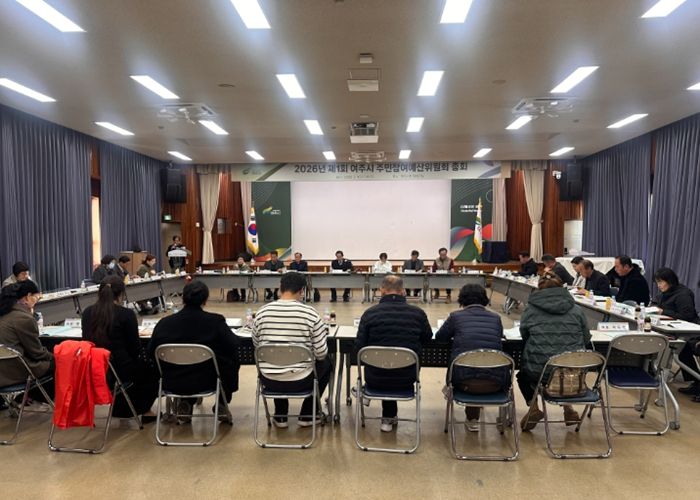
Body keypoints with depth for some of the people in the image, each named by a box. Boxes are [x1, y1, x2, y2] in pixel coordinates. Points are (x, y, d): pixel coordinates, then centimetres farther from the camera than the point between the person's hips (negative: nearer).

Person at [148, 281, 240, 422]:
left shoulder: (164, 323, -11)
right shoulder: (215, 321, -18)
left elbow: (151, 353, 0)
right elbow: (234, 346, -12)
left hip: (174, 382, 3)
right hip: (206, 382, -3)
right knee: (230, 362, 24)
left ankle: (185, 402, 26)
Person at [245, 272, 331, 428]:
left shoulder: (262, 312, -6)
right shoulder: (310, 313, -14)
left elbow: (257, 346, 9)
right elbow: (321, 354, -8)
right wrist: (323, 330, 11)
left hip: (269, 381, 3)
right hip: (300, 381, -3)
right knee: (326, 363, 27)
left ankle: (280, 416, 34)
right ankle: (307, 415, 28)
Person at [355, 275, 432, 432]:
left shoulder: (370, 313, -12)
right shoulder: (418, 313, -8)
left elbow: (359, 347, -8)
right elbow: (427, 337, 10)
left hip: (375, 379, -1)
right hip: (406, 380, 1)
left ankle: (389, 418, 44)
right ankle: (389, 417, 44)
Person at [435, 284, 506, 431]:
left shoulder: (456, 316, 5)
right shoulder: (496, 318, 11)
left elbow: (439, 337, 18)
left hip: (464, 381, -1)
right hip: (495, 384, 1)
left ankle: (472, 418, 42)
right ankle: (473, 417, 45)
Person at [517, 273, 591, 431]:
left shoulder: (530, 310, 0)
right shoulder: (576, 310, 5)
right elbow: (586, 339, 14)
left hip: (539, 373, -2)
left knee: (523, 374, 33)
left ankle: (533, 407, 12)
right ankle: (568, 406, 26)